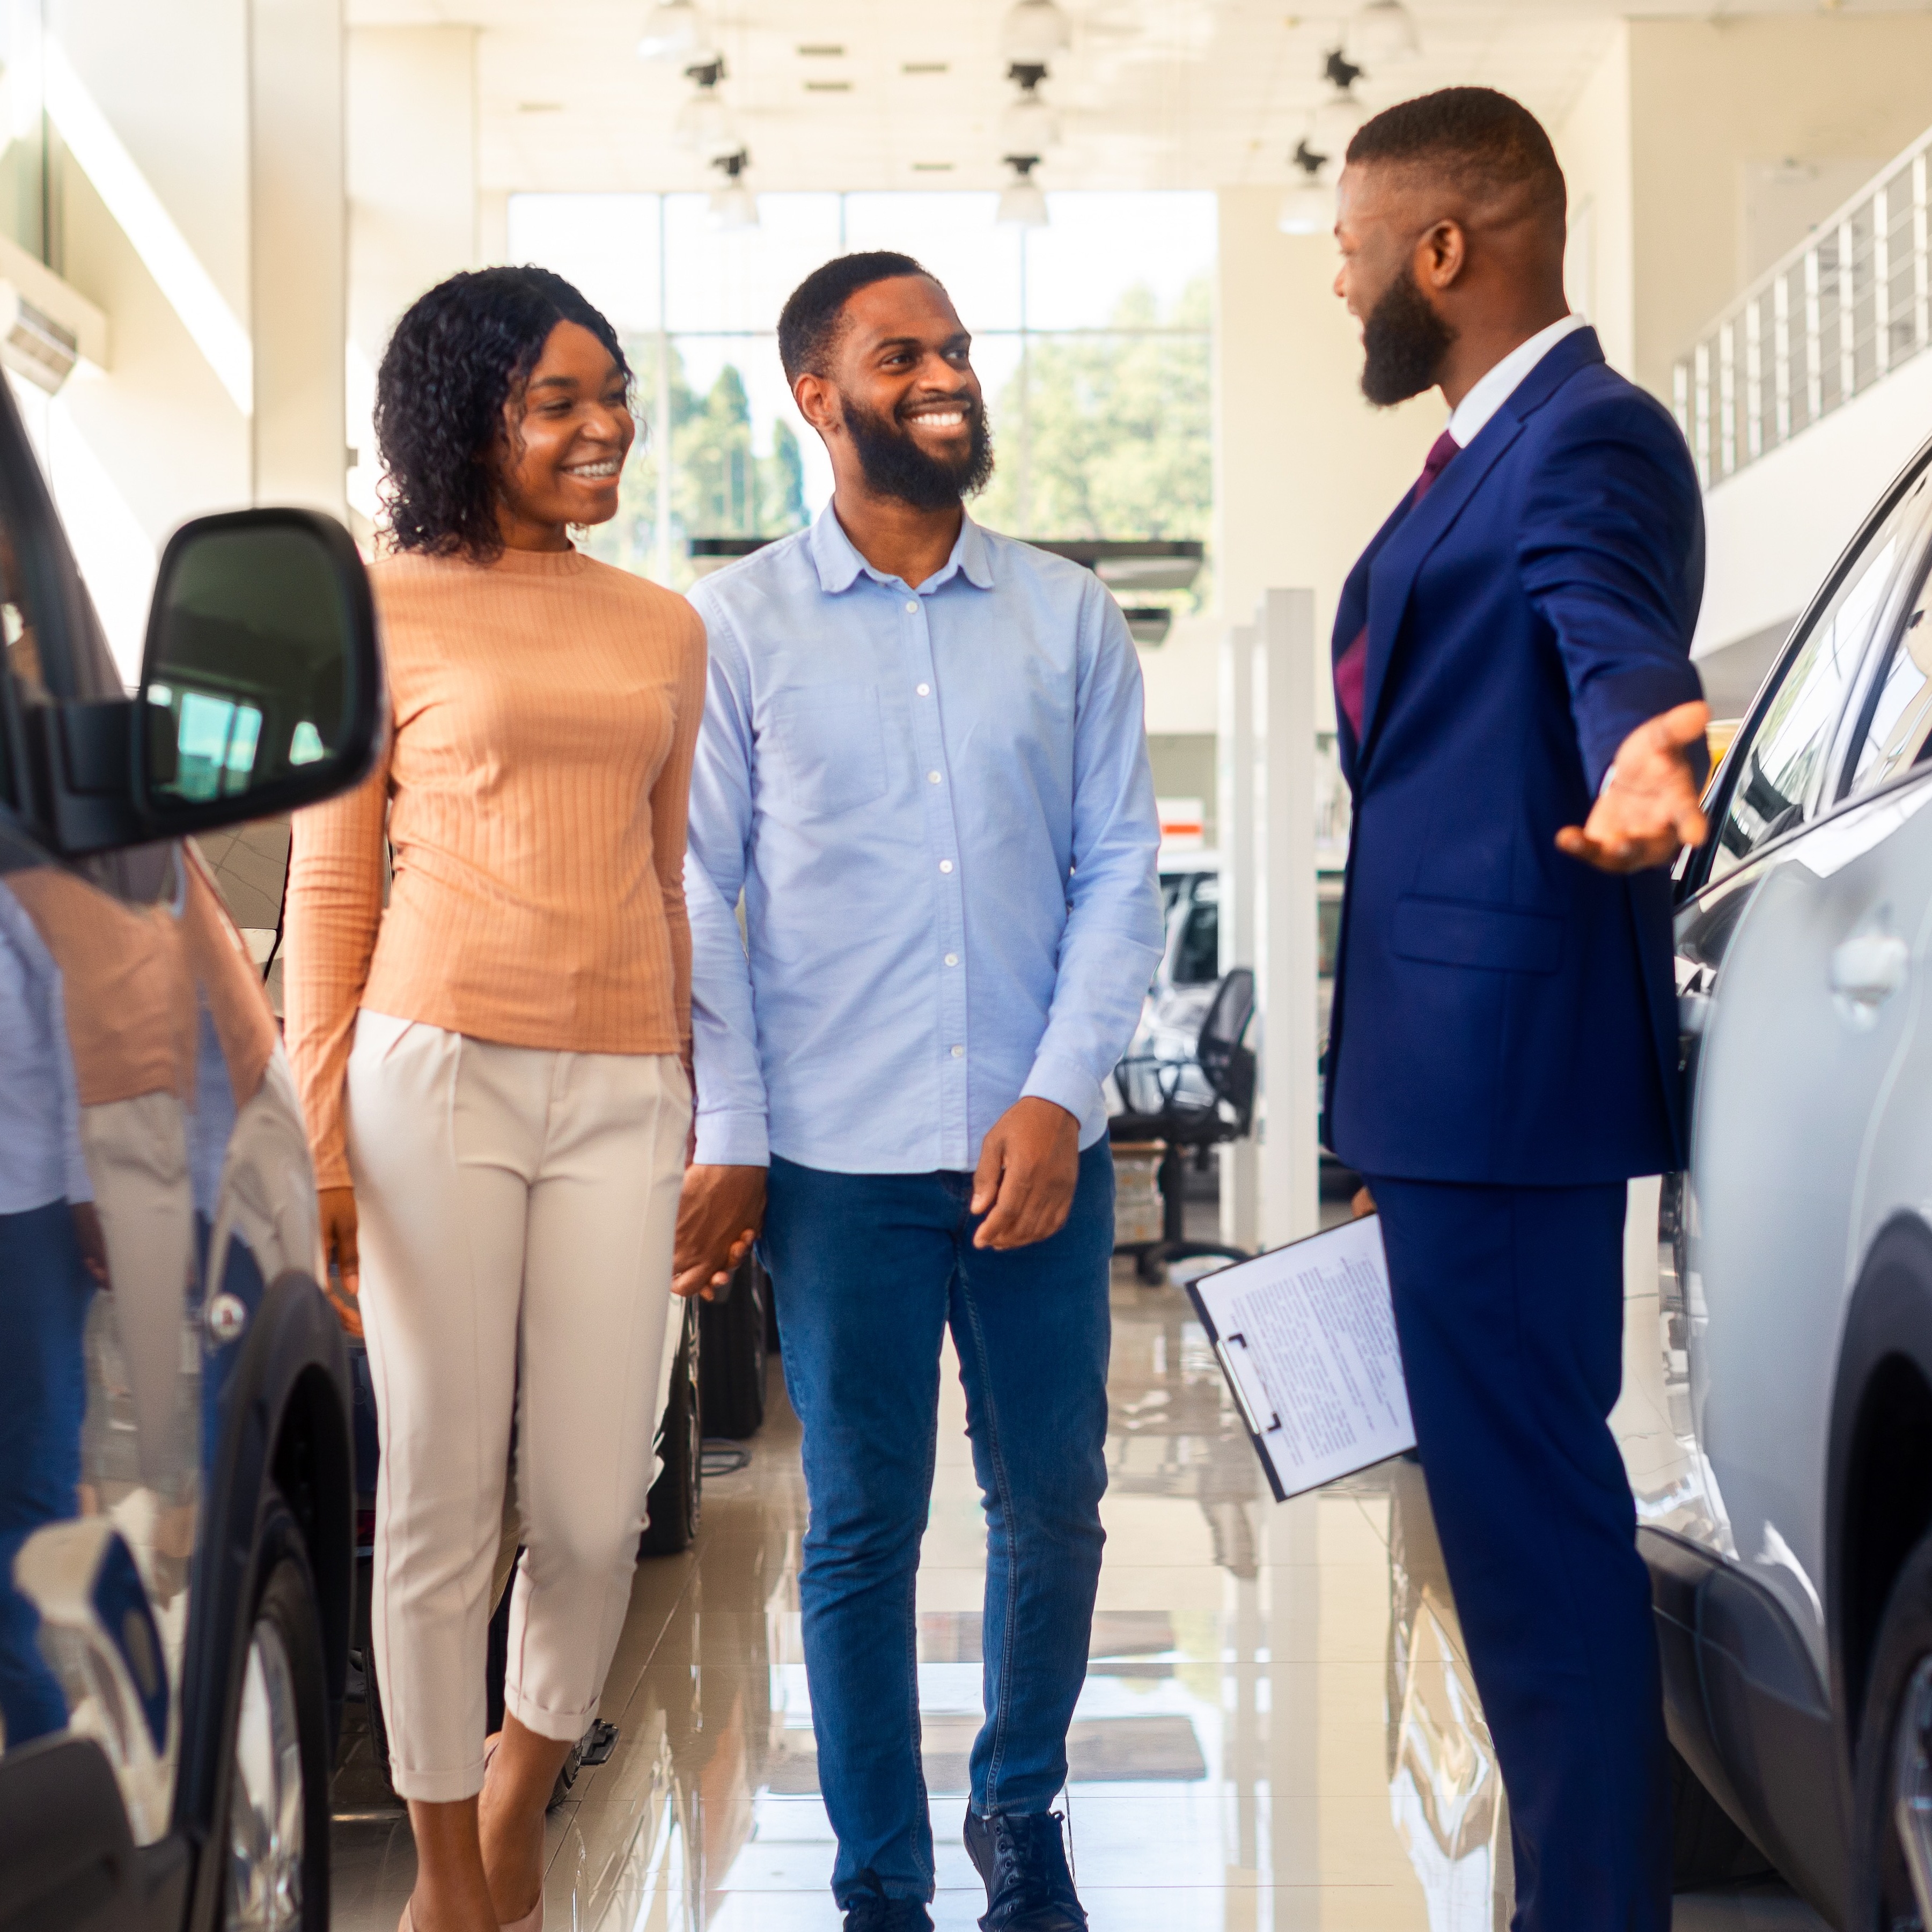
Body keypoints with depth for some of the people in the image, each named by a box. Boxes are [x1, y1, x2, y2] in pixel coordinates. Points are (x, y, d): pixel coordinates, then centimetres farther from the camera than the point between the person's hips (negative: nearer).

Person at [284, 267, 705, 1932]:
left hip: (620, 1095, 3)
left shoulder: (667, 631, 14)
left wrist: (686, 1110, 19)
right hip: (438, 1073, -3)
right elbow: (330, 883, 2)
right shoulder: (384, 607, 2)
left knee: (596, 1510, 3)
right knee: (441, 1497, 3)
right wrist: (315, 1134, -3)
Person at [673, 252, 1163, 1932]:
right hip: (840, 1161, -2)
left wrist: (1057, 1099, -5)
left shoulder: (1067, 616, 7)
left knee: (1053, 1504, 10)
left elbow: (1120, 870, 5)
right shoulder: (739, 626, 2)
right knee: (861, 1531, 5)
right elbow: (700, 893, 1)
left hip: (1039, 1150, 2)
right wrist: (728, 1139, -5)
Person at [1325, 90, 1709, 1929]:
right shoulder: (1491, 446, 17)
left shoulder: (1587, 439, -15)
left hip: (1506, 1056, -11)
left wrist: (1636, 757, -57)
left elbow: (1612, 632, -35)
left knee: (1526, 1496, -7)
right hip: (1456, 1051, 11)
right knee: (1511, 1485, 17)